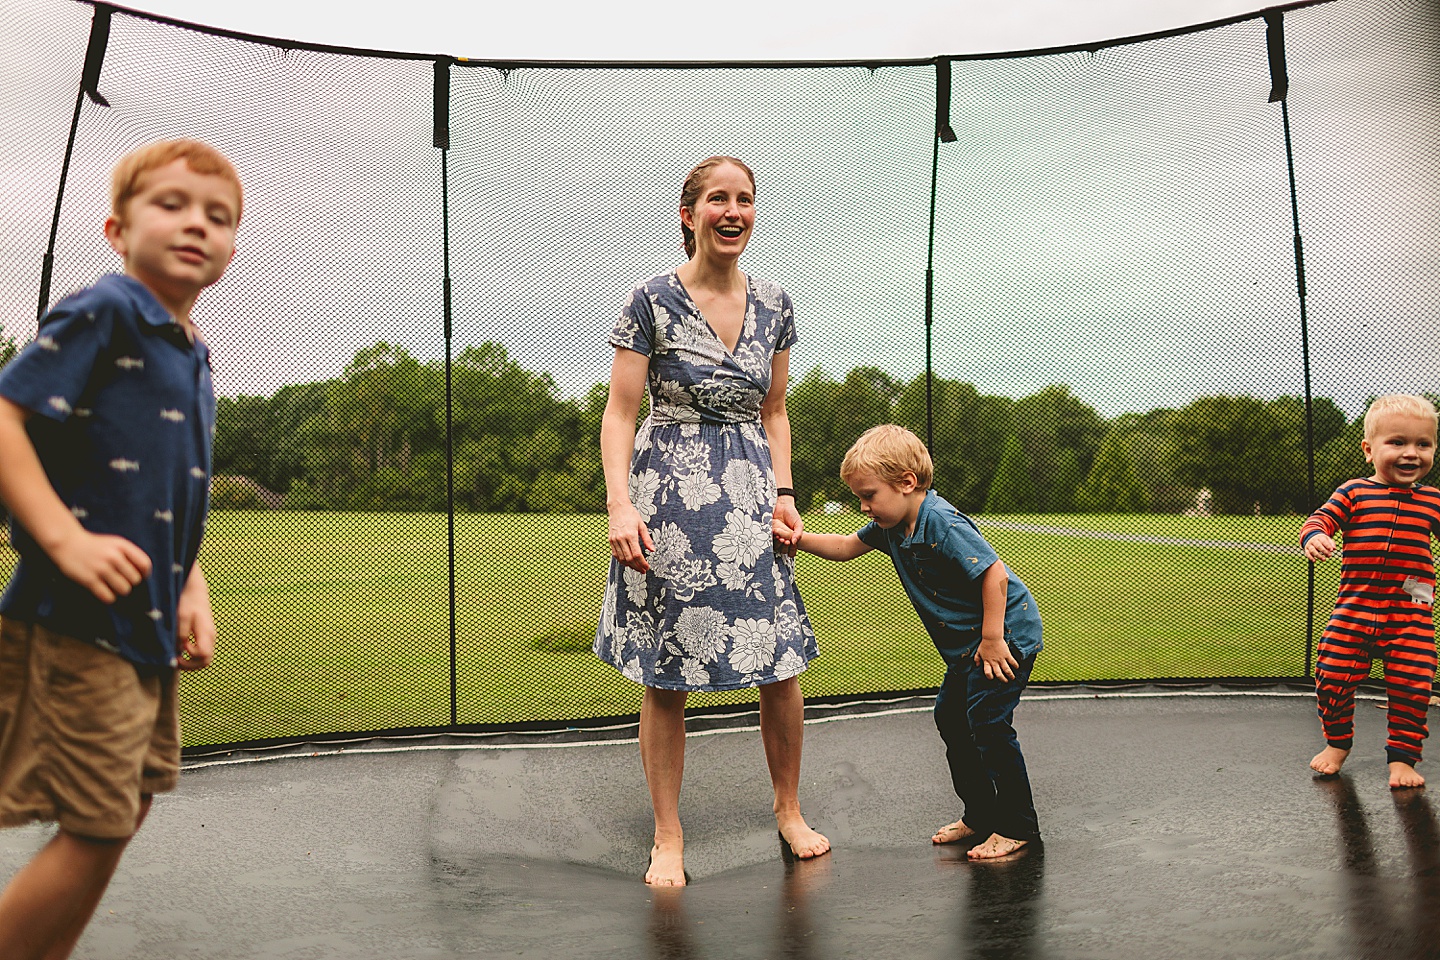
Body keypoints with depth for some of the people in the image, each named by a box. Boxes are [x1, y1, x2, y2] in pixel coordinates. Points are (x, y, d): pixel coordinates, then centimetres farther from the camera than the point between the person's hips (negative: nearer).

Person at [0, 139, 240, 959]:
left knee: (129, 808, 18)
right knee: (97, 830, -5)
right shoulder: (105, 315, -10)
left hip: (149, 627, 9)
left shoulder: (194, 357, 15)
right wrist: (66, 537, -25)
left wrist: (193, 591, 10)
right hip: (80, 621, -9)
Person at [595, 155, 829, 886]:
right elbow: (619, 414, -5)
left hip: (750, 493, 4)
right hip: (669, 495, -3)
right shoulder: (653, 301, -4)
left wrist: (783, 492, 6)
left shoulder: (773, 304, 9)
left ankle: (789, 812, 27)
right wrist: (620, 503, -17)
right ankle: (667, 840, 19)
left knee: (781, 669, 4)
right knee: (665, 679, 3)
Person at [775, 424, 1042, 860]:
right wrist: (800, 538, -1)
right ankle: (980, 816, 23)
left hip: (1007, 631, -10)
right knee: (950, 717, 13)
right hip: (967, 643, 10)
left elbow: (994, 574, -28)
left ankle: (1017, 826, 1)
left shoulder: (942, 523, -27)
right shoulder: (892, 525, 2)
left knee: (987, 722, -13)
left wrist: (992, 641, -25)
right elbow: (847, 547, 15)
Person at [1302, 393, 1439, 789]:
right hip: (1354, 611, -1)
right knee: (1332, 678, 1)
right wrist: (1315, 537, -28)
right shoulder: (1354, 493, 1)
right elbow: (1321, 518, -5)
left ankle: (1402, 756, 16)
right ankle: (1338, 742, 25)